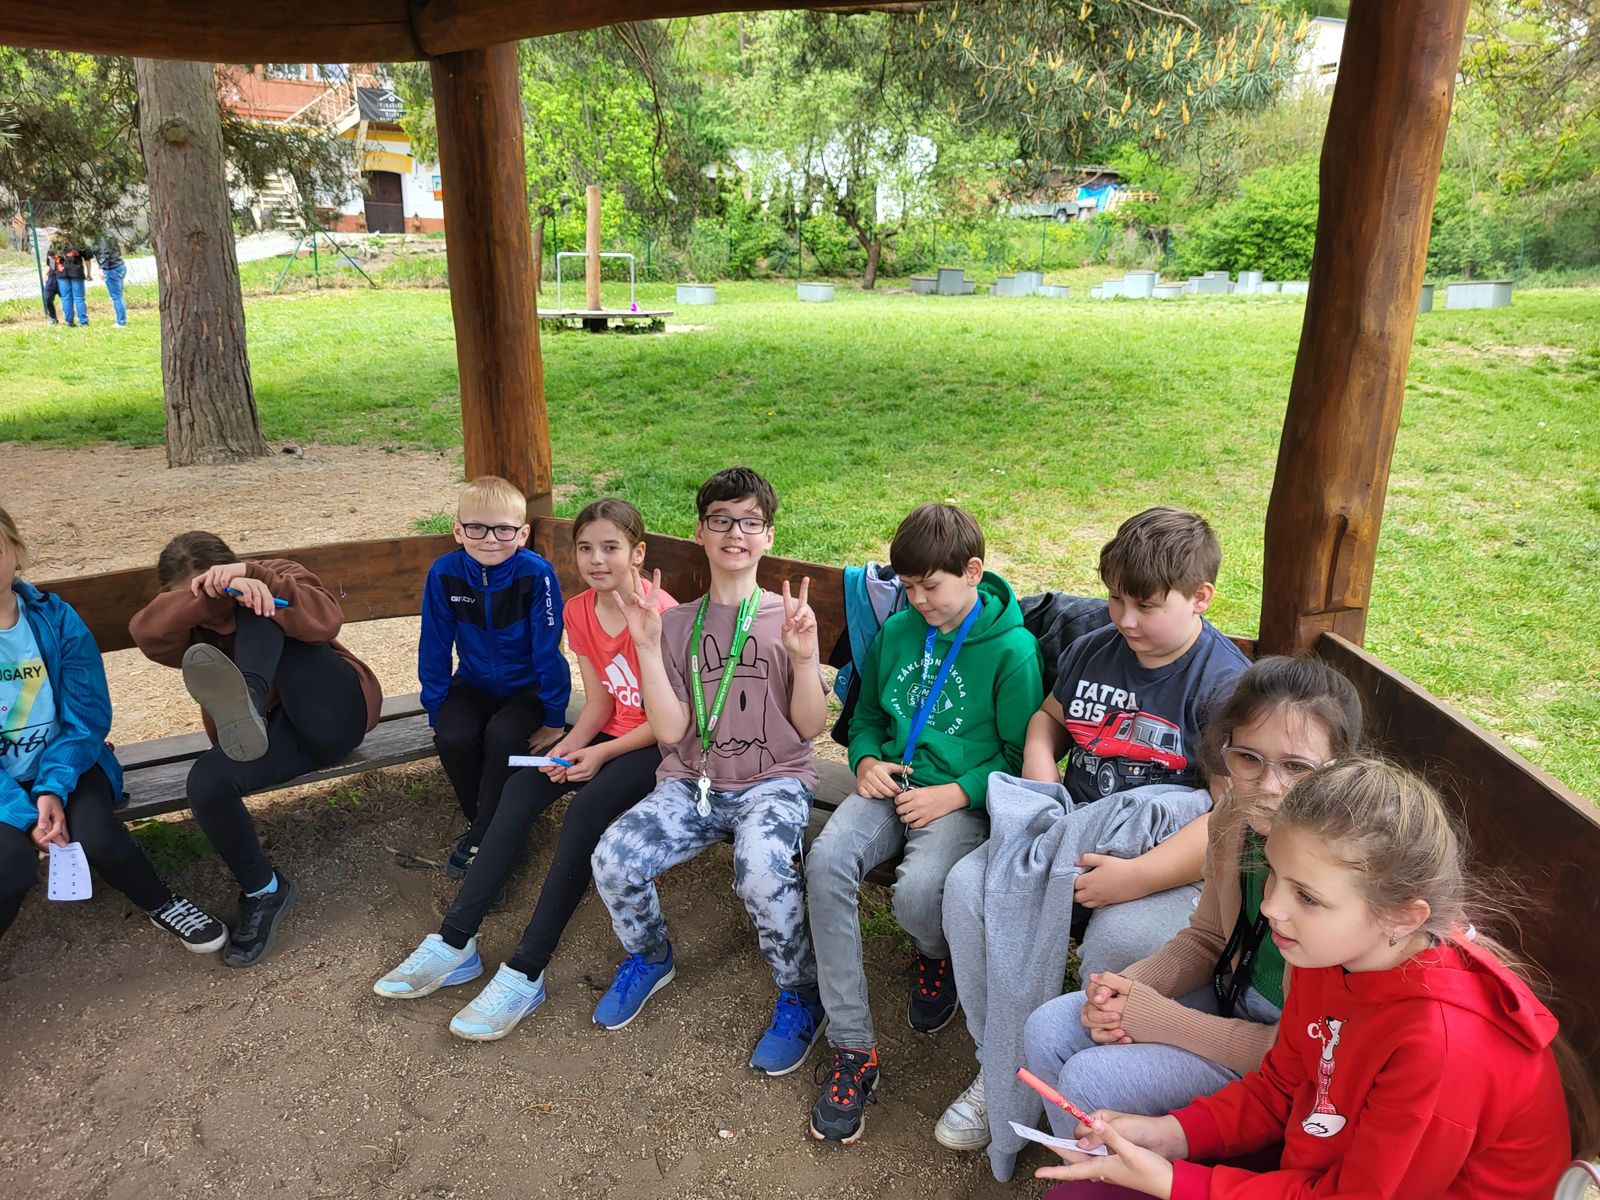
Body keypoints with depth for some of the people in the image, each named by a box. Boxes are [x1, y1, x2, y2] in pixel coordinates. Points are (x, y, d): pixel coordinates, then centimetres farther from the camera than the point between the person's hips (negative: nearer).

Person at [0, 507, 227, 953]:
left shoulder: (56, 618, -6)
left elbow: (87, 717, -6)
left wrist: (52, 787, -20)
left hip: (64, 766, 1)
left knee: (96, 834, -25)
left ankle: (161, 904, 4)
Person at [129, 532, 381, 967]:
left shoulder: (277, 578, 0)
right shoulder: (191, 627, 7)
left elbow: (324, 621, -23)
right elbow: (145, 631, -19)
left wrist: (255, 578, -35)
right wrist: (210, 595, -33)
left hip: (333, 713, -4)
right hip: (265, 735, 4)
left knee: (263, 612, -21)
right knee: (206, 780, -29)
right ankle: (262, 890, -8)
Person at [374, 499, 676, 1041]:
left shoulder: (660, 614, -21)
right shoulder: (578, 612, 1)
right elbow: (599, 702, 4)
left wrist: (600, 753, -19)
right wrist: (571, 745, -15)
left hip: (661, 745, -7)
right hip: (610, 731, 7)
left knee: (586, 808, -30)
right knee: (519, 789, -14)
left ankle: (525, 973, -22)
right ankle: (455, 942, -10)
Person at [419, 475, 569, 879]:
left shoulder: (537, 574, -22)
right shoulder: (444, 573, -14)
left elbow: (548, 650, -17)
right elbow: (434, 648, -5)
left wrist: (554, 719, -13)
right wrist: (436, 712, -4)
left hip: (526, 686, -3)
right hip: (473, 683, 3)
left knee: (502, 736, -29)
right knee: (453, 738, -24)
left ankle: (484, 838, -7)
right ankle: (481, 822, 2)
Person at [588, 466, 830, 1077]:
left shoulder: (787, 615, 2)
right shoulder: (676, 623, 7)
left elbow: (809, 727, -1)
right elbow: (670, 732, -3)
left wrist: (803, 655, -17)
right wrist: (647, 647, -11)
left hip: (773, 782, -3)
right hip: (690, 782, 3)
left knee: (763, 871, -33)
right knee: (613, 859, -21)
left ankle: (801, 995, -2)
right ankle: (650, 958, 14)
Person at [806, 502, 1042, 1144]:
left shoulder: (1011, 649, -7)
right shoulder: (896, 630, 10)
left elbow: (1021, 754, -3)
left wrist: (957, 793, -15)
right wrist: (866, 759, 2)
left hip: (962, 798, -4)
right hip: (890, 784, 5)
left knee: (918, 891, -33)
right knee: (826, 861, -25)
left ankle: (938, 954, 10)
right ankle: (851, 1046, -13)